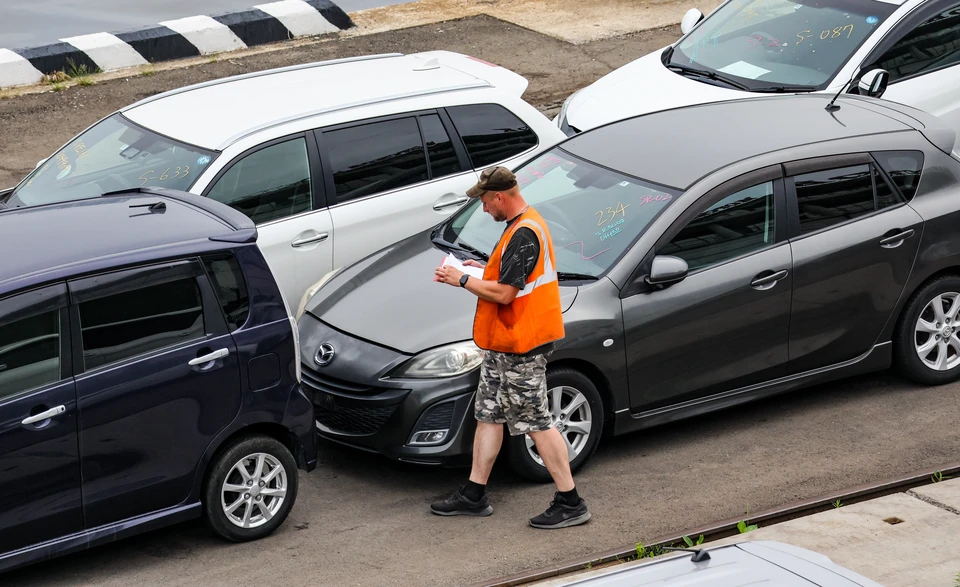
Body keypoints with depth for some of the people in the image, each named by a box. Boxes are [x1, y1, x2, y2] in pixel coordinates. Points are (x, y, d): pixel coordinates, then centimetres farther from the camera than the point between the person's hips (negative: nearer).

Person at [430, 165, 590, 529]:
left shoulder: (523, 235, -21)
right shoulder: (527, 225, 12)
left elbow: (504, 293, -24)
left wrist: (462, 280, -12)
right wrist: (483, 271, 14)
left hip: (520, 347, -11)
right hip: (503, 344, 11)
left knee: (537, 423, -5)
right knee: (488, 414, 15)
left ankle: (570, 503, 0)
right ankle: (474, 495, 23)